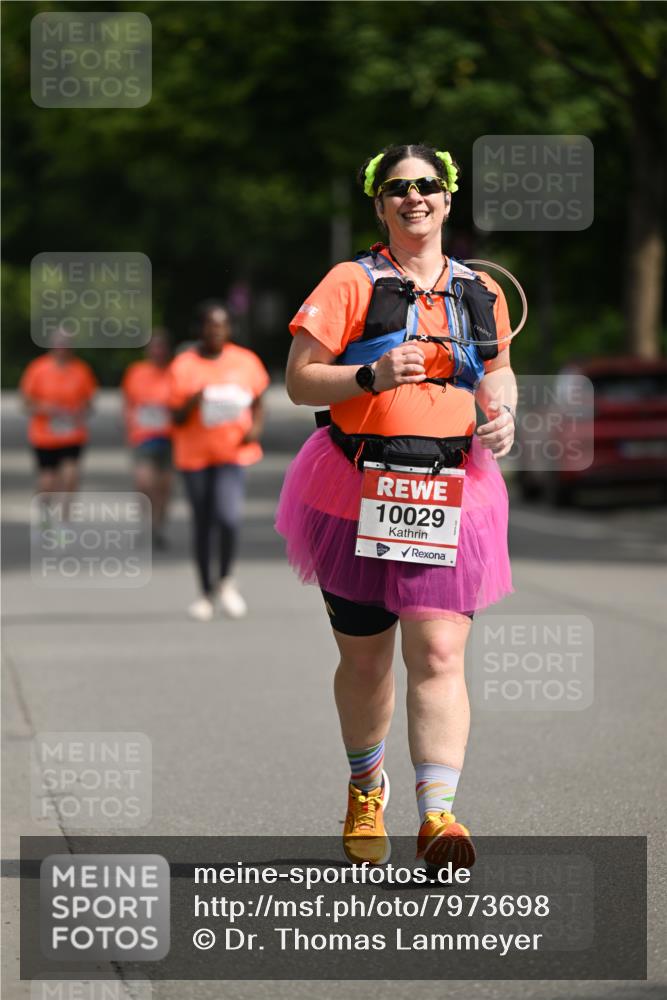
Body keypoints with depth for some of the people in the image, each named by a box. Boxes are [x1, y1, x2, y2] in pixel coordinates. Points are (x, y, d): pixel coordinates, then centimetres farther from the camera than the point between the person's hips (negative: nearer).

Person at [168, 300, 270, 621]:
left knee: (227, 517, -19)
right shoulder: (183, 366, -3)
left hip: (234, 452, -1)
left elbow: (258, 404, 13)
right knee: (202, 524, 8)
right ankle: (206, 592, 25)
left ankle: (226, 581, 5)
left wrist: (256, 427, -7)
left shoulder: (246, 362, 1)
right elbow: (176, 419, -2)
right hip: (195, 454, 1)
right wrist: (193, 401, -22)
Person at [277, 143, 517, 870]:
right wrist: (372, 377, -20)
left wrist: (502, 413, 3)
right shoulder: (352, 283, -1)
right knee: (364, 659, 10)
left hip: (452, 491, 1)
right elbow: (298, 381, -4)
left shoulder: (481, 292, 10)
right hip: (357, 492, -1)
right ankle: (365, 784, 36)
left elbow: (497, 371, 25)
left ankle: (437, 812, -19)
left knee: (439, 655, -13)